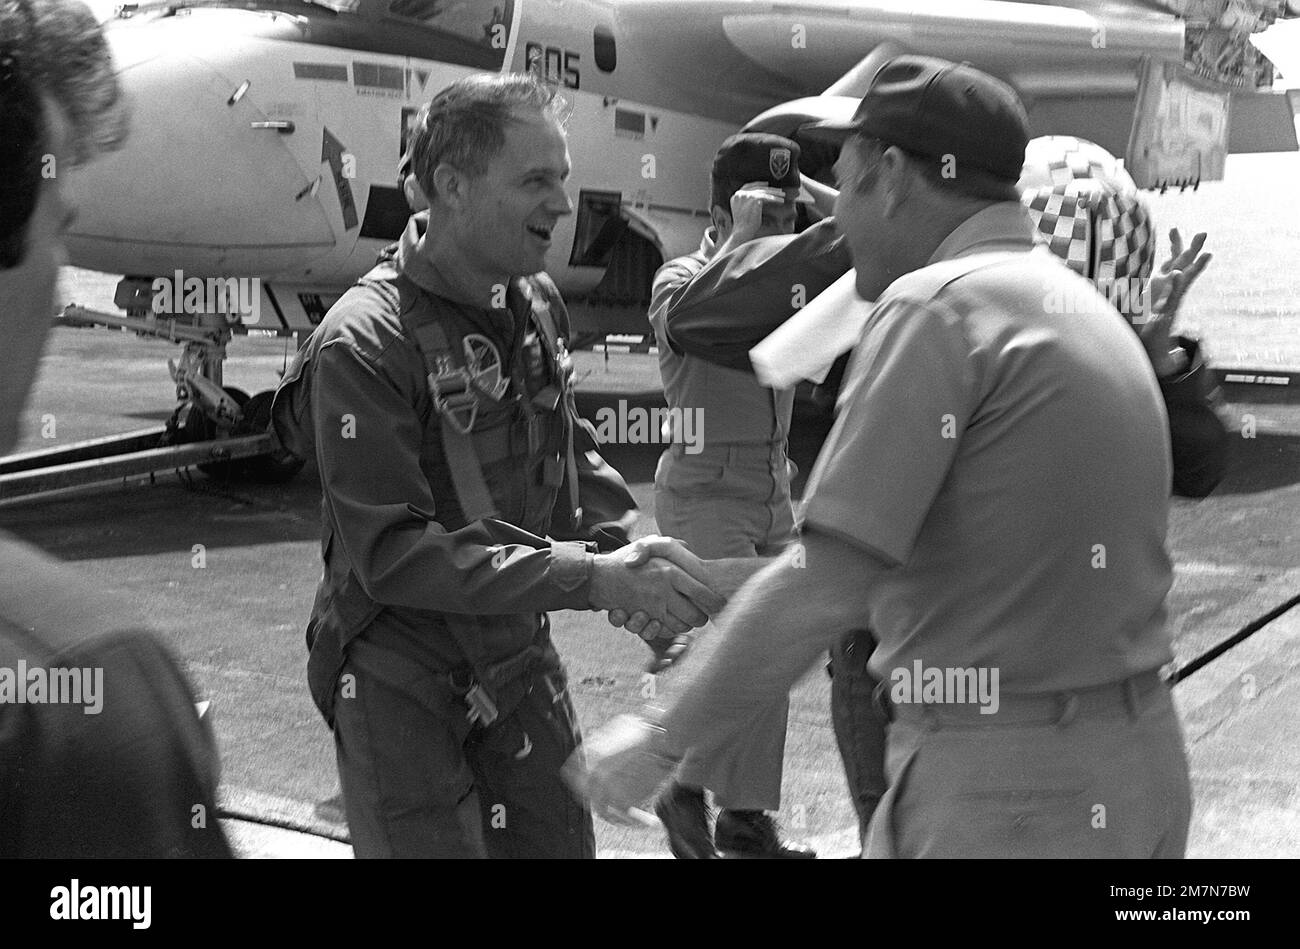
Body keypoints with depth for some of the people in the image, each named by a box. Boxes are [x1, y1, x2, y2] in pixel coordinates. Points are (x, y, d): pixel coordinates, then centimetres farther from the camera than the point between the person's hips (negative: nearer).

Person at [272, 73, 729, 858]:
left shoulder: (539, 304, 1)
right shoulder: (363, 344, -22)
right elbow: (392, 554, -28)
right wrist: (595, 577, -33)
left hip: (519, 655, 7)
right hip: (401, 683, -6)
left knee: (563, 840, 13)